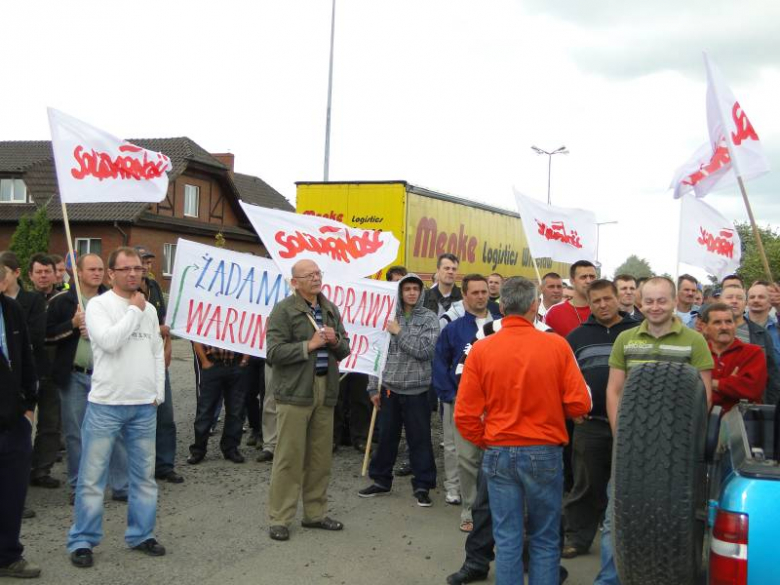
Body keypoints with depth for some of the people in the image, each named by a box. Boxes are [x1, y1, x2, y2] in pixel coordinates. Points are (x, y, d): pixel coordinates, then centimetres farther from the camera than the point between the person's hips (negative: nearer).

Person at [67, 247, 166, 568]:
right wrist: (134, 310, -12)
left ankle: (141, 535, 24)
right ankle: (82, 541, 13)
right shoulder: (98, 304, -6)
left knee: (144, 475, 12)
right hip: (105, 404, -5)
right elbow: (109, 341, -22)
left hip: (144, 405, 5)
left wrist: (158, 393, 9)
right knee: (92, 477, 1)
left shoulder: (149, 309, 11)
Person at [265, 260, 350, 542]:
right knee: (289, 457, -4)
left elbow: (345, 350, 17)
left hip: (325, 391, 6)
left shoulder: (331, 309, 14)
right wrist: (309, 345, -15)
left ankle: (315, 513, 24)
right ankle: (279, 519, 6)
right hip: (295, 391, -6)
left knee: (321, 456, 12)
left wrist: (335, 341, -5)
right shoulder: (284, 310, -5)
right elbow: (274, 353, -13)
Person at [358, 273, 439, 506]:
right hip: (389, 388, 2)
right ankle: (381, 479, 27)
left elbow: (425, 351, -13)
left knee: (420, 439, 3)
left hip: (416, 390, -2)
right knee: (386, 437, 13)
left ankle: (422, 485, 14)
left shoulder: (429, 318, -1)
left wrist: (400, 332, -13)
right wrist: (374, 387, 4)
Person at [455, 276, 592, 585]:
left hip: (498, 454, 1)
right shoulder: (557, 345, -9)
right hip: (545, 452, 0)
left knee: (507, 540, 9)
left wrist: (485, 442, 10)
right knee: (545, 540, 13)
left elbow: (465, 414, -7)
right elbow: (579, 404, -7)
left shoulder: (481, 349, -7)